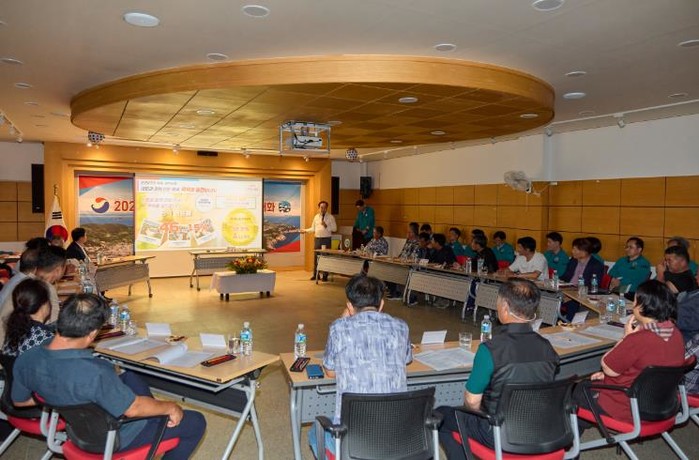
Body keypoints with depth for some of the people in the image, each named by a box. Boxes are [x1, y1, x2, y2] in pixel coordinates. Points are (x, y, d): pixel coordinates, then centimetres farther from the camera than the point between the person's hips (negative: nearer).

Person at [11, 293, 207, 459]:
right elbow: (133, 409, -27)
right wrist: (170, 407, -9)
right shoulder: (93, 373, -40)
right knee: (196, 422, 7)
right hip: (114, 437, -7)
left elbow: (20, 401, 3)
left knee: (130, 377, 30)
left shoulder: (25, 360, -18)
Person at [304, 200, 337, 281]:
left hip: (326, 239, -4)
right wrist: (306, 230, -1)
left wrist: (326, 226, -17)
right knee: (316, 256, 8)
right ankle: (315, 274, 18)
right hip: (317, 238, 4)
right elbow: (313, 228, 12)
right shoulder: (316, 216, 10)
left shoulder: (330, 217, -1)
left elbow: (334, 228, -6)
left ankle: (325, 275, 8)